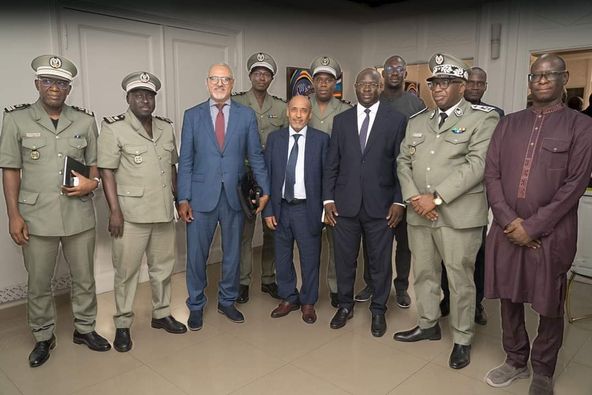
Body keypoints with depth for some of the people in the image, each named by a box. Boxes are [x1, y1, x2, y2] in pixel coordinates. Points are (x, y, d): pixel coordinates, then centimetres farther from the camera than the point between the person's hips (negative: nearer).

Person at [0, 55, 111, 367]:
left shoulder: (85, 121, 4)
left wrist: (92, 183, -9)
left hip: (79, 216, 2)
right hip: (36, 218, -1)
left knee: (84, 278, 13)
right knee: (38, 284, 11)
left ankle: (85, 328, 33)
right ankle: (43, 337, 31)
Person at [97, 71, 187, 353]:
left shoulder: (166, 128, 10)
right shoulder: (113, 128, -6)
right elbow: (106, 172, -9)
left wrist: (177, 199, 14)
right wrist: (114, 210, -14)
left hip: (164, 212, 5)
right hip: (131, 214, -5)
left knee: (163, 266, 15)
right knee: (126, 271, 4)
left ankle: (162, 314, 32)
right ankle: (122, 325, 20)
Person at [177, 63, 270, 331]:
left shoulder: (246, 115, 4)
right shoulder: (192, 115, 4)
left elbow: (255, 156, 5)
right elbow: (185, 160, 1)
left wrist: (265, 190, 0)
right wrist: (183, 198, -5)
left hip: (235, 195, 1)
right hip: (201, 195, -1)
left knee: (232, 252, 12)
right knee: (196, 254, 6)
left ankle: (227, 301, 31)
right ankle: (196, 306, 25)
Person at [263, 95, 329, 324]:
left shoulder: (321, 139, -3)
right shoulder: (274, 138, 4)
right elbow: (267, 175, 3)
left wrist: (325, 208, -5)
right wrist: (268, 210, -1)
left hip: (308, 209, -2)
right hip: (281, 208, 3)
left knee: (310, 258, 9)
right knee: (282, 257, 14)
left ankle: (308, 302, 29)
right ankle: (289, 299, 33)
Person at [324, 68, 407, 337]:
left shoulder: (396, 120, 1)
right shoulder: (341, 120, 8)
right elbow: (331, 164, 7)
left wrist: (399, 202, -5)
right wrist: (328, 199, 1)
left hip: (380, 204, -1)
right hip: (345, 204, 2)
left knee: (380, 261, 9)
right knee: (344, 259, 11)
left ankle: (378, 310, 29)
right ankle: (345, 305, 32)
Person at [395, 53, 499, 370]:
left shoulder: (483, 118, -2)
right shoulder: (417, 122, 15)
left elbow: (477, 164, -13)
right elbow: (404, 162, 11)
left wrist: (437, 197, -17)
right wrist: (413, 197, -6)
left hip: (458, 215, -5)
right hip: (418, 213, 5)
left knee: (460, 279, 4)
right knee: (423, 273, 16)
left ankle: (462, 340, 23)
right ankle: (428, 325, 35)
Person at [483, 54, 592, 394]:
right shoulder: (509, 124, 9)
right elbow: (492, 174, 3)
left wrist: (532, 226, -14)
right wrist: (508, 220, -9)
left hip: (550, 233, -3)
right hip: (506, 230, 4)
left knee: (549, 305, 10)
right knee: (509, 297, 14)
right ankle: (516, 361, 35)